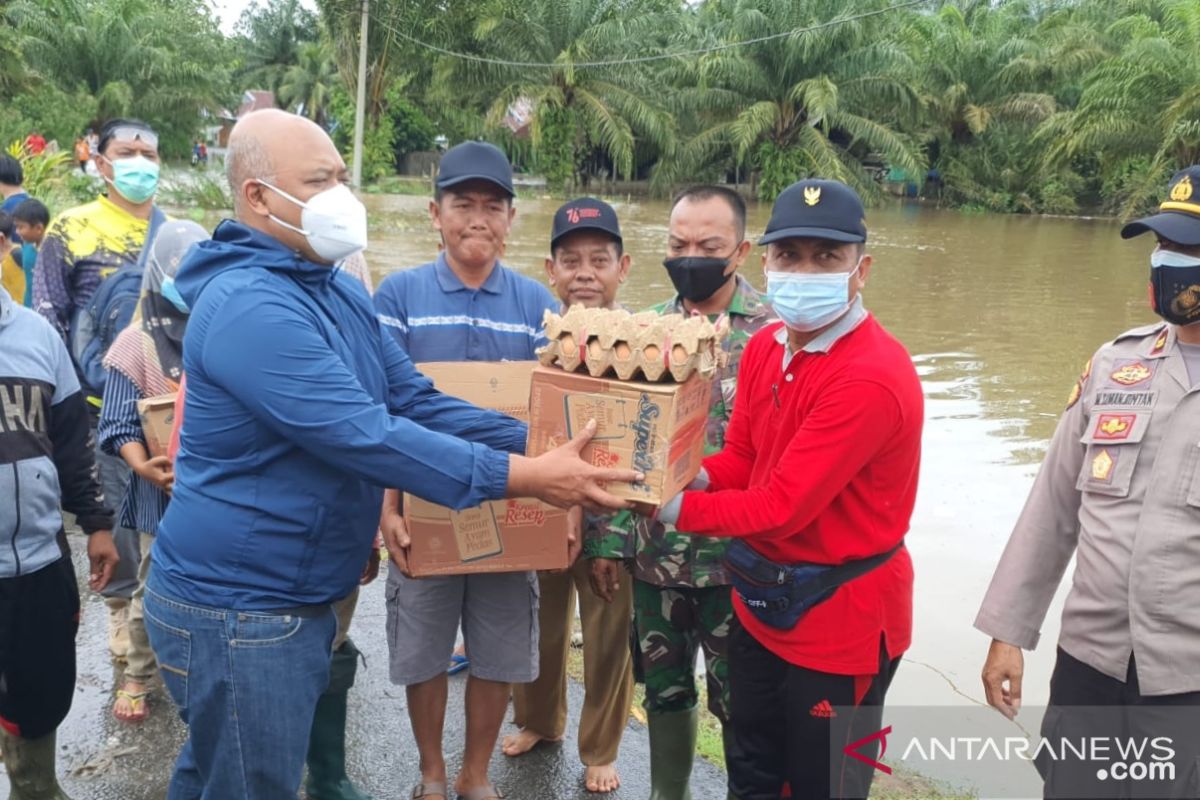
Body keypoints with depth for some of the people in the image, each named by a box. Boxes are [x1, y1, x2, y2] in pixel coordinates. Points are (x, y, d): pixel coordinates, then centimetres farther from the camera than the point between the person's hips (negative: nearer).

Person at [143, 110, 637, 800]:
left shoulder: (341, 291, 6)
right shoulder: (249, 306, -24)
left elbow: (415, 402, 3)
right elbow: (367, 437, -30)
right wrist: (528, 477, -28)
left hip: (297, 601, 9)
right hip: (239, 613, -9)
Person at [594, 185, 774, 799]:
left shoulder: (774, 333, -9)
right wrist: (610, 539, 4)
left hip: (736, 557, -4)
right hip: (654, 554, 4)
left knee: (738, 699, 10)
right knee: (664, 689, 19)